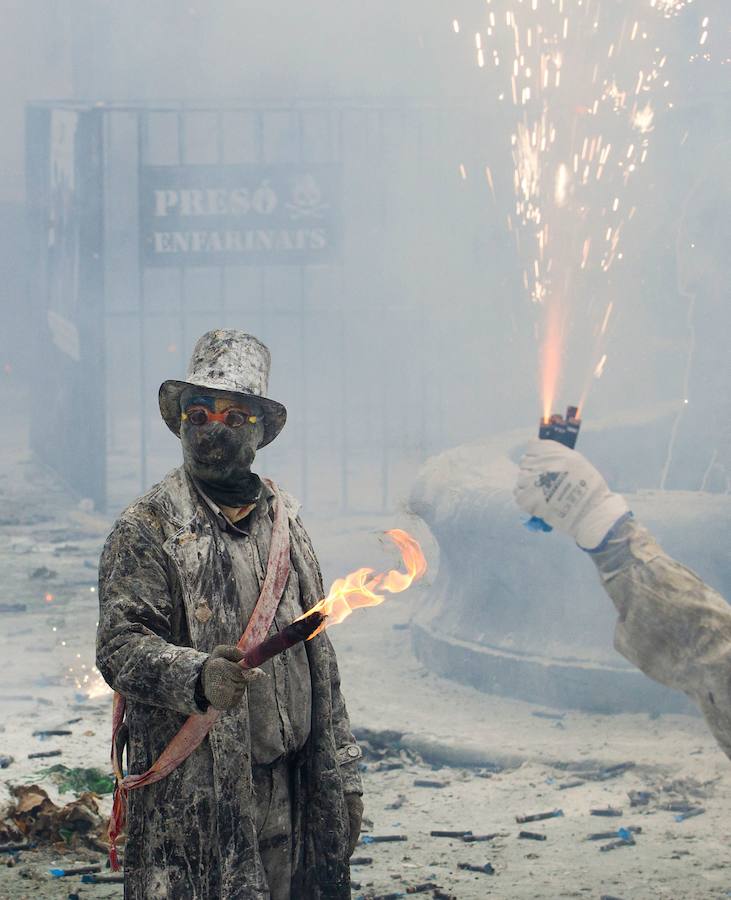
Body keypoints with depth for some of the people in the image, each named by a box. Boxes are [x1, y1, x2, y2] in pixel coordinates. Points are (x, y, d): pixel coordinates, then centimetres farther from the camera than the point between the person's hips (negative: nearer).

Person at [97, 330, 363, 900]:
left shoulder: (284, 520, 15)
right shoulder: (147, 528, -3)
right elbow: (121, 646, -12)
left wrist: (342, 772, 16)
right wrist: (197, 677, -32)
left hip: (286, 786, 5)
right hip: (194, 790, -5)